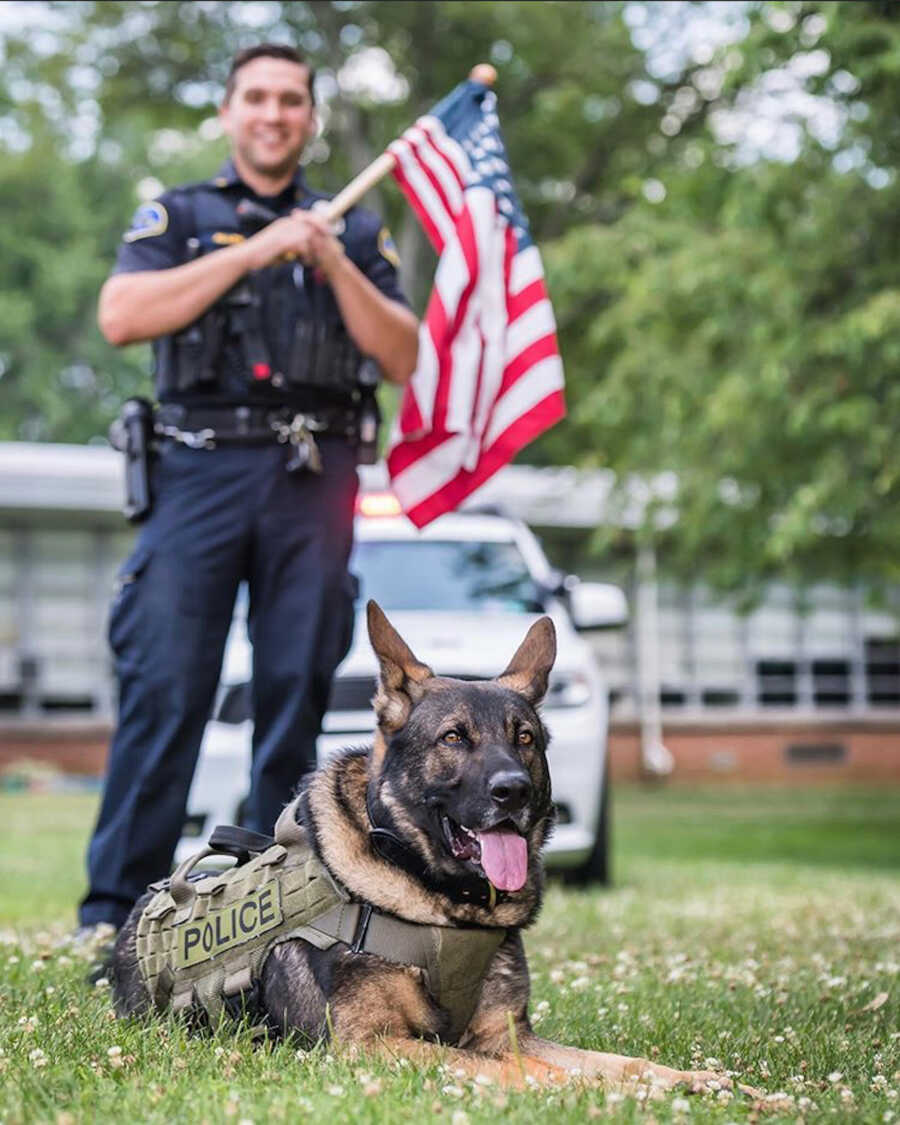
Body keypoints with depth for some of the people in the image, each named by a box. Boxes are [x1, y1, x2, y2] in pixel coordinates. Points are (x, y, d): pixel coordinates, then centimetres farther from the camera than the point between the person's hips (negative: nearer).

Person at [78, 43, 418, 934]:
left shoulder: (353, 232, 19)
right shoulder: (176, 216, 14)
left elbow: (403, 358, 9)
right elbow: (121, 316, -4)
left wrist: (335, 264, -4)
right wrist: (252, 252, -8)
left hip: (313, 484, 2)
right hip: (200, 470, -2)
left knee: (296, 693, 0)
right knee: (162, 688, -9)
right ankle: (113, 911, -7)